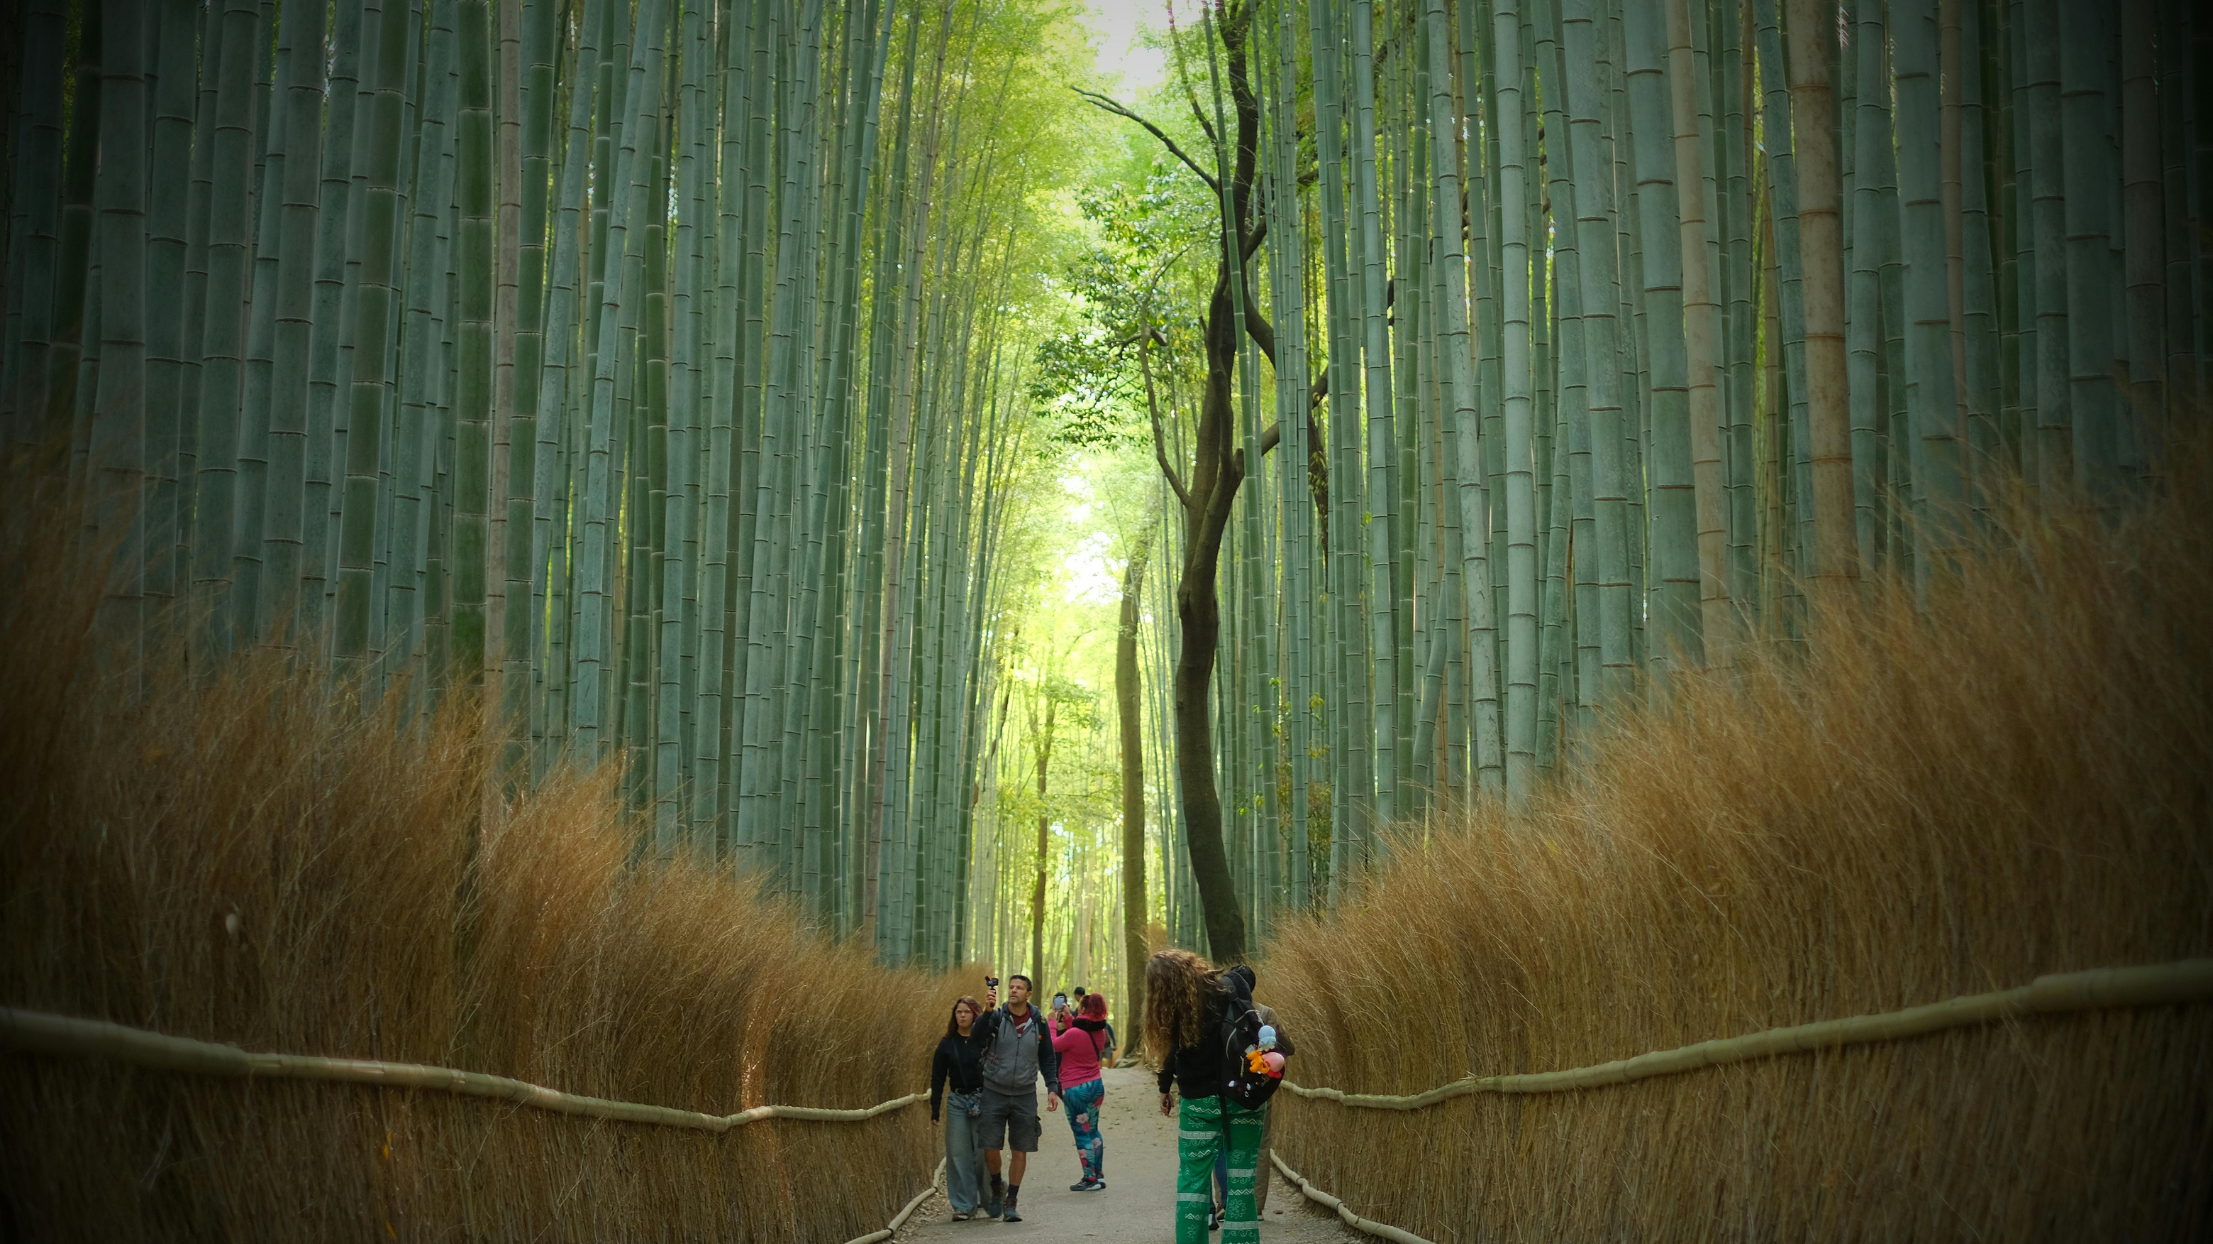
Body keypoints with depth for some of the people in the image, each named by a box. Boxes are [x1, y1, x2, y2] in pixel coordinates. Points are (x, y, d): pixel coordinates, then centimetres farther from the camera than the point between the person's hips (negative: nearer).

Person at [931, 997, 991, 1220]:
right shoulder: (947, 1043, 6)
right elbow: (938, 1077, 8)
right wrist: (935, 1109, 5)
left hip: (983, 1100, -2)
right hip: (957, 1101, 2)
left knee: (984, 1152, 0)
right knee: (958, 1154, -1)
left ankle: (988, 1199, 20)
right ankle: (963, 1206, 4)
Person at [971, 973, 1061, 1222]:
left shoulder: (1039, 1023, 1)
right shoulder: (996, 1017, -6)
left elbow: (1047, 1059, 11)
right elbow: (977, 1041, -24)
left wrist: (1052, 1088, 1)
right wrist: (987, 1012, -37)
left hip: (1025, 1096, 2)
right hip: (995, 1092, -2)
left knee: (1021, 1152, 3)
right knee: (990, 1149, -4)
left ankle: (1011, 1202, 15)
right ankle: (996, 1187, 24)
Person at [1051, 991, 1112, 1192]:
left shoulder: (1074, 1033, -23)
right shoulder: (1100, 1032, 0)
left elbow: (1052, 1046, -8)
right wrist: (1068, 1019, 16)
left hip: (1075, 1089, -7)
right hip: (1096, 1085, 7)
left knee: (1082, 1133, 1)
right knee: (1092, 1131, 17)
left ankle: (1090, 1179, 5)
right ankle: (1099, 1175, 22)